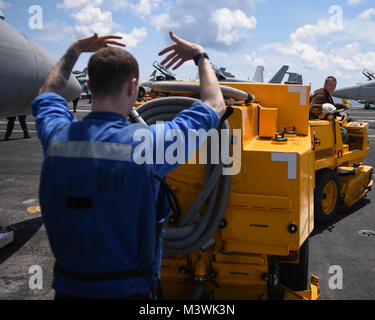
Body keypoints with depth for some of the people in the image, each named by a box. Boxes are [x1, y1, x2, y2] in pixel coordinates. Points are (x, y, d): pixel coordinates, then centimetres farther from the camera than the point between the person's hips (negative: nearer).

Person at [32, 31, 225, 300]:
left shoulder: (57, 138, -8)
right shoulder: (146, 143, -21)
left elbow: (47, 96, 18)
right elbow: (215, 107, -4)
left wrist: (74, 51, 26)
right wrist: (201, 56, 10)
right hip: (127, 289, -4)